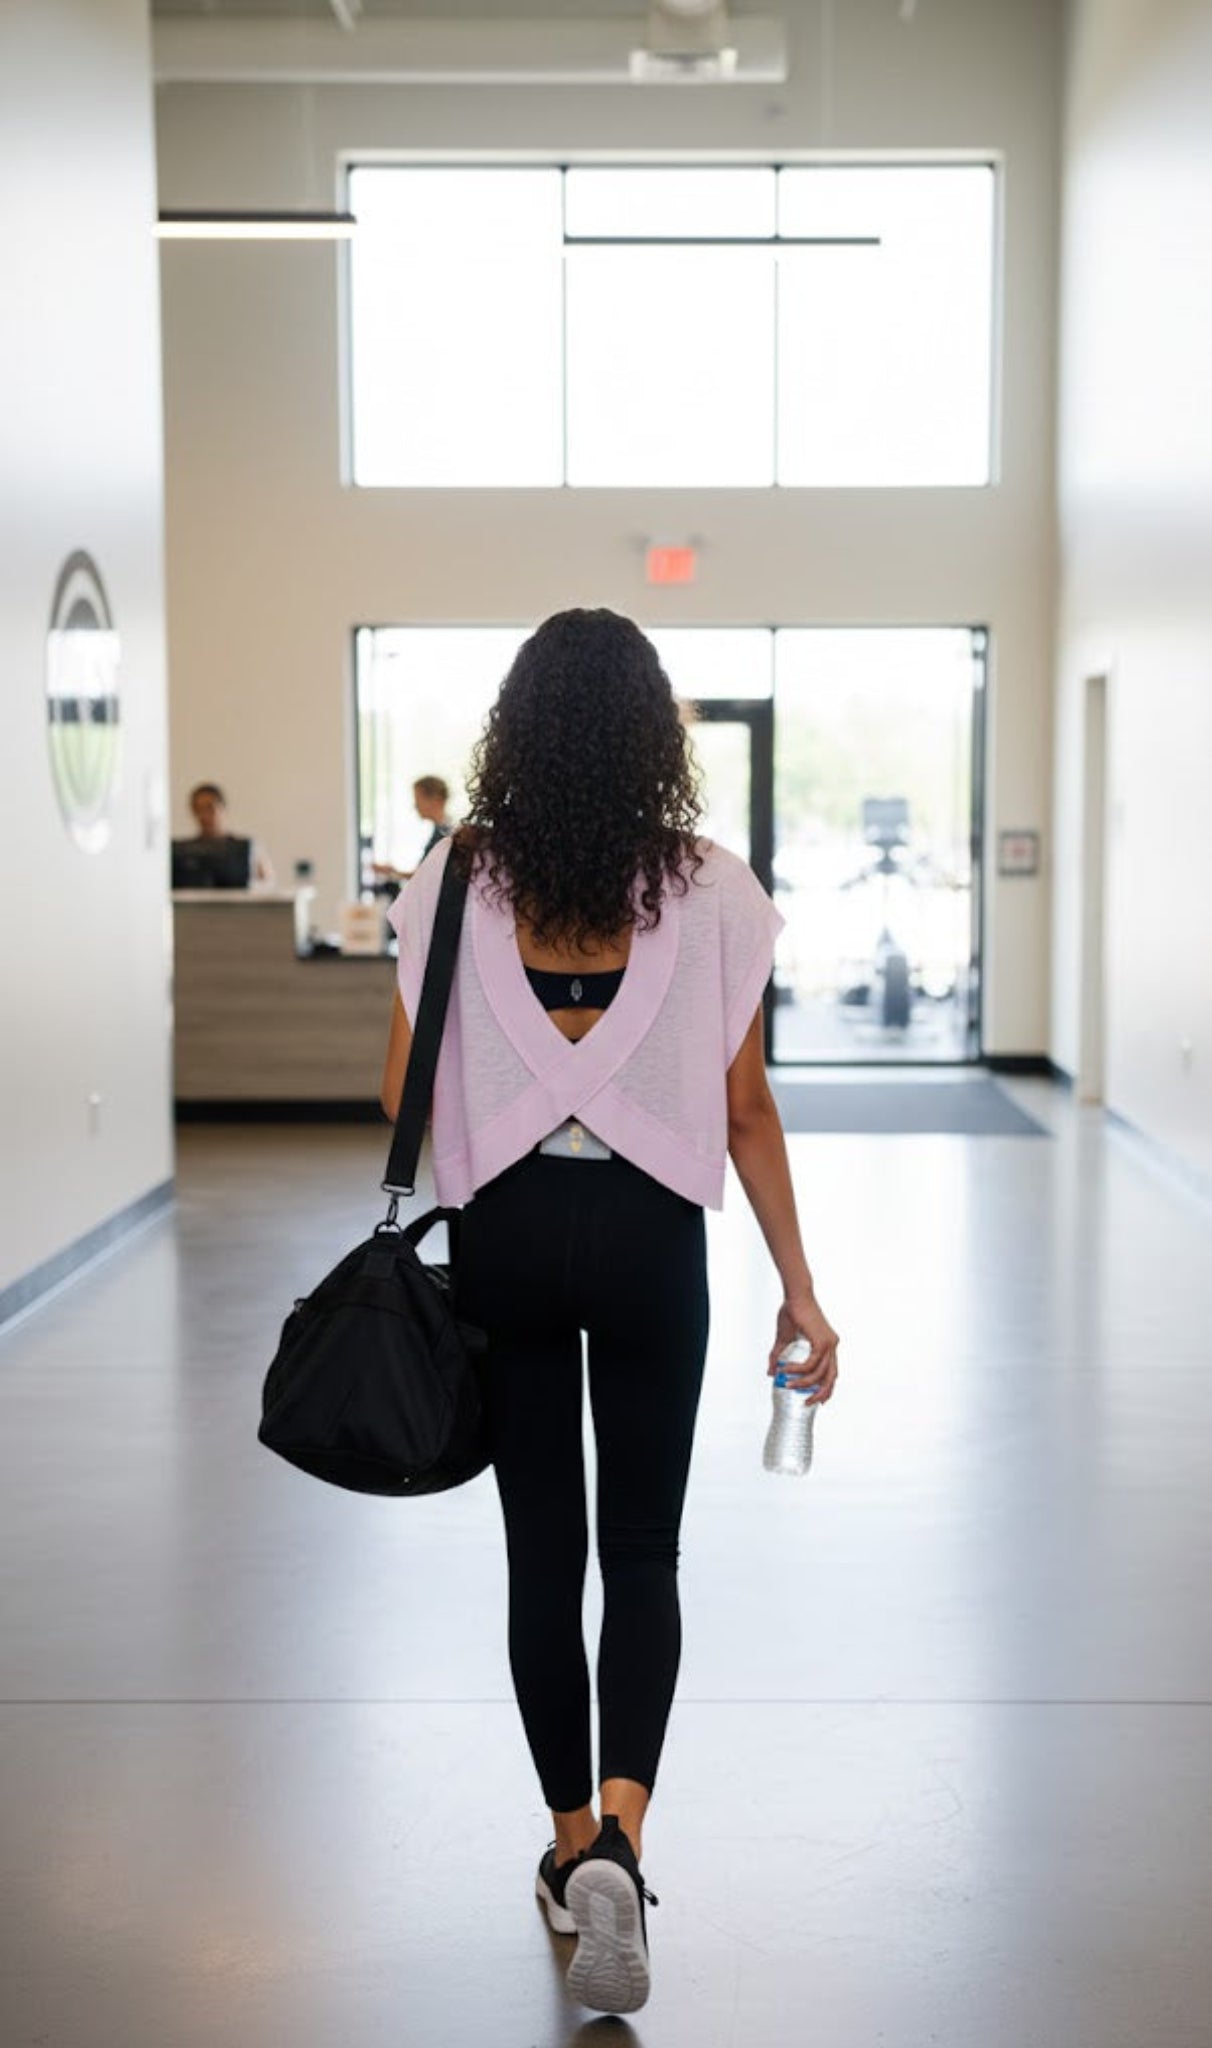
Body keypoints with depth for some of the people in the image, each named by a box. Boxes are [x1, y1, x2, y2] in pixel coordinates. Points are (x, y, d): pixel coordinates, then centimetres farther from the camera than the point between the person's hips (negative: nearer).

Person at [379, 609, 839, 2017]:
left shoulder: (454, 883, -4)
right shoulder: (710, 891, -6)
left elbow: (403, 1094, -2)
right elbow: (744, 1108, -4)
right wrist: (798, 1284, 4)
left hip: (506, 1232, 1)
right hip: (649, 1236, -1)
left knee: (542, 1553, 14)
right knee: (641, 1551, 10)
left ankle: (574, 1846, 24)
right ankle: (619, 1830, -9)